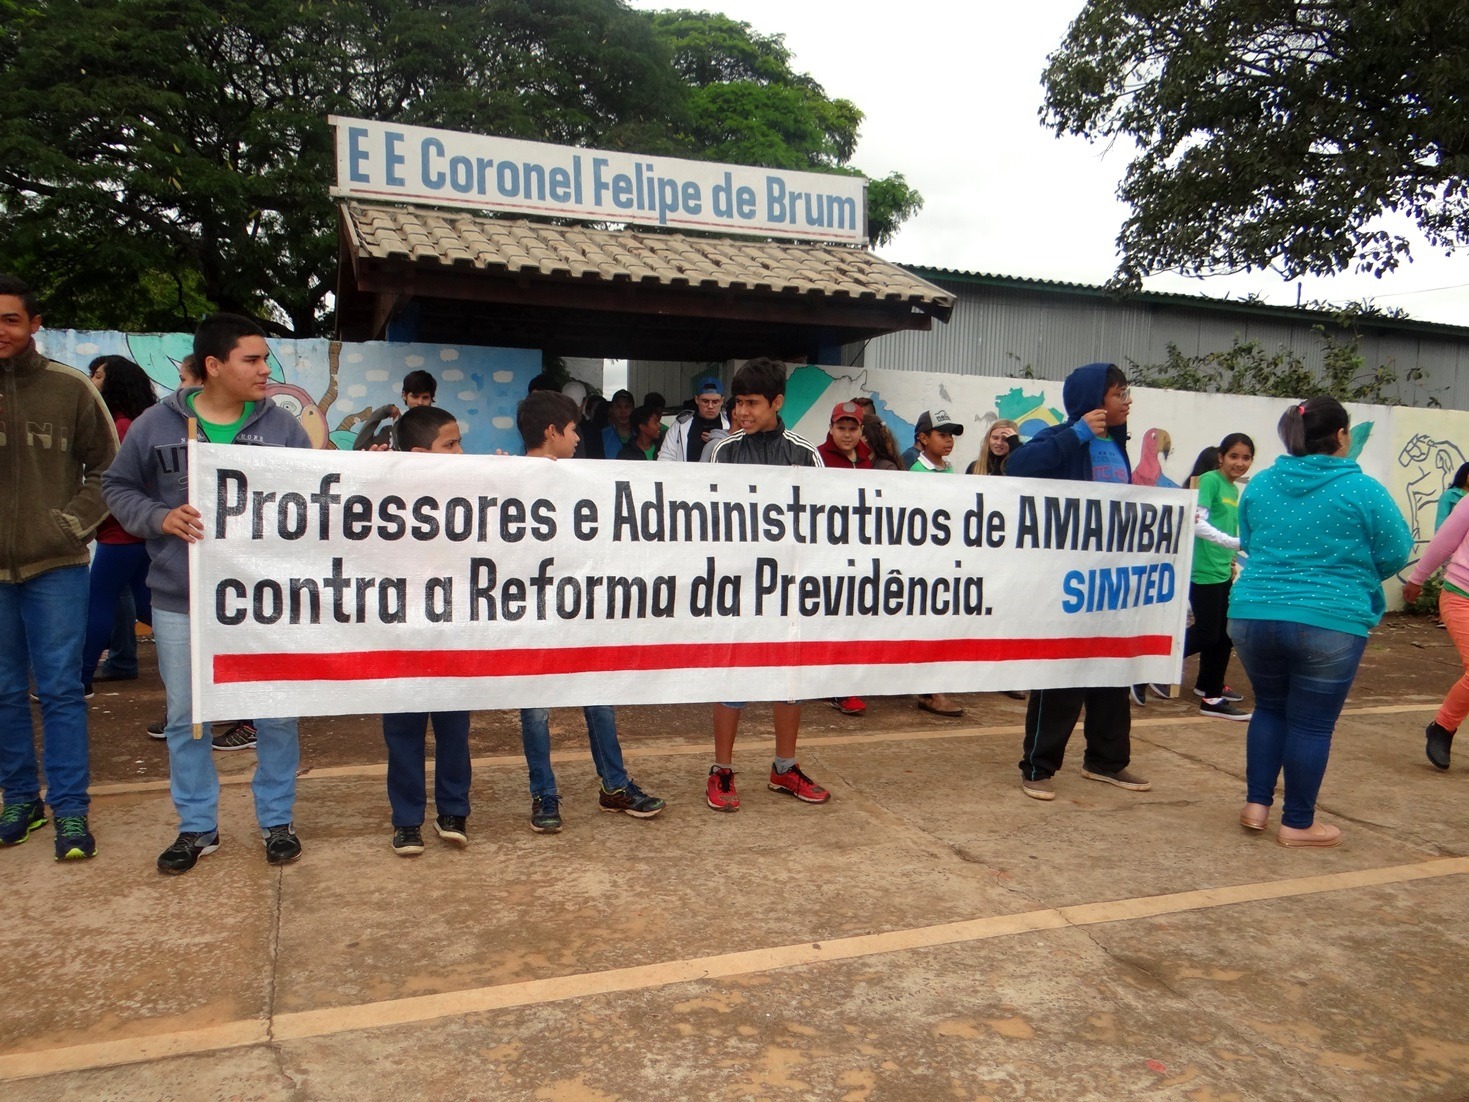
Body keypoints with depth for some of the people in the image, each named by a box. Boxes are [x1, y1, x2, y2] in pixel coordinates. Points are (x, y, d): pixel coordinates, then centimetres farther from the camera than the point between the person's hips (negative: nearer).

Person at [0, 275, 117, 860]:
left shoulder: (70, 388, -1)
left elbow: (106, 469, 4)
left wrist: (73, 523, -6)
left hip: (56, 567, -2)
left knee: (60, 689, 2)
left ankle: (71, 809, 10)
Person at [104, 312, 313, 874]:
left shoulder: (283, 427, 0)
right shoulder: (157, 424, -1)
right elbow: (118, 488, 7)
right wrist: (160, 517, -10)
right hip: (180, 601, 1)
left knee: (276, 715, 6)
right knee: (185, 717, 11)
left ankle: (277, 821, 24)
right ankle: (197, 826, 29)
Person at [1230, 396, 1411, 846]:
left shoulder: (1260, 485, 6)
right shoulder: (1361, 489, -7)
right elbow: (1396, 554, 0)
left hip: (1253, 615, 4)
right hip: (1329, 623, -4)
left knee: (1269, 707, 21)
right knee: (1311, 722, 6)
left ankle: (1256, 804, 21)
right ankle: (1297, 824, 16)